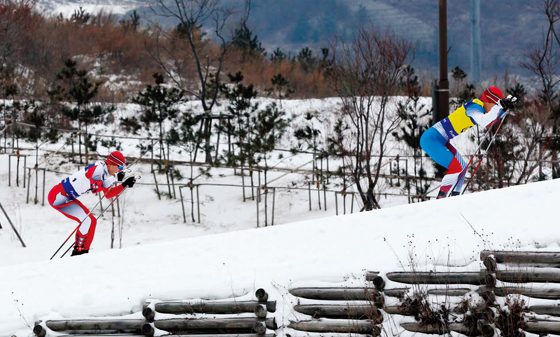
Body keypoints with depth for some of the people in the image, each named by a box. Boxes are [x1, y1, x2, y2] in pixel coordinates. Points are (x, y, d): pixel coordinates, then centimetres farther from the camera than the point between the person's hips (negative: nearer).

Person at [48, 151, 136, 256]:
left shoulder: (105, 173, 9)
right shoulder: (98, 168, -20)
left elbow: (108, 194, 18)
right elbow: (95, 188, -30)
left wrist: (125, 184, 10)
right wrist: (115, 179, -23)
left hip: (68, 198, 10)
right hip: (58, 196, -10)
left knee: (92, 221, 10)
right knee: (87, 220, -17)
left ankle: (84, 251, 11)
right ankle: (78, 250, -8)